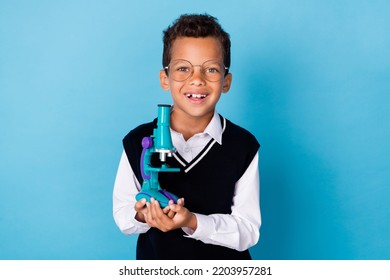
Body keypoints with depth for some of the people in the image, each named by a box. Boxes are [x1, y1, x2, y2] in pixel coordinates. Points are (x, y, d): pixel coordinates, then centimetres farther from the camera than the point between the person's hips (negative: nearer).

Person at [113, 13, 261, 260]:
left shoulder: (243, 145, -14)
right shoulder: (138, 141, -11)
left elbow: (248, 230, -15)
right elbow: (122, 214, -4)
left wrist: (192, 222, -28)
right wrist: (143, 215, -24)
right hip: (156, 263, 1)